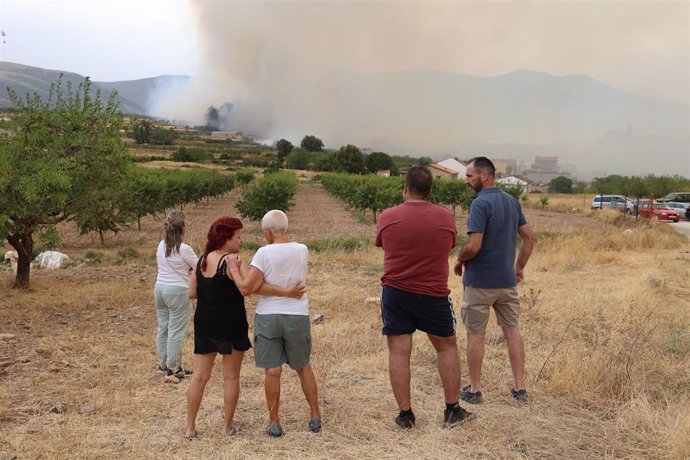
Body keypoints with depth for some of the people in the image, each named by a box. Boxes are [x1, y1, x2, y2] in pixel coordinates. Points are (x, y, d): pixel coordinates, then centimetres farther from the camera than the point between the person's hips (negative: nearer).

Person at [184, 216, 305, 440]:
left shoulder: (202, 260, 5)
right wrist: (286, 291, -26)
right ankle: (228, 426, 16)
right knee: (231, 376, 8)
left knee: (200, 376, 10)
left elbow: (192, 293, 9)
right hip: (230, 326, -6)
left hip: (204, 325, 6)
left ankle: (190, 428, 14)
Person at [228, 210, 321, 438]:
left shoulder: (264, 253, -13)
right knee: (303, 367, 18)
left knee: (272, 371, 7)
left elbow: (247, 288, -15)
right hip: (297, 316, 3)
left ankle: (274, 423, 16)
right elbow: (288, 276, 3)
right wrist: (243, 266, 8)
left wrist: (235, 269, 3)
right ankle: (315, 417, 26)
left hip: (268, 316, -3)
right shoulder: (302, 251, -2)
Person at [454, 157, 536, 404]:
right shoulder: (512, 201, 6)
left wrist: (460, 259, -5)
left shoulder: (480, 203, -19)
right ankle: (520, 388, 18)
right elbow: (530, 238, 10)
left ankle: (475, 390, 16)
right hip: (507, 280, 7)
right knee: (512, 330, 14)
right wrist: (519, 267, 18)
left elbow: (474, 246, -25)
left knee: (475, 335, 6)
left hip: (480, 282, -7)